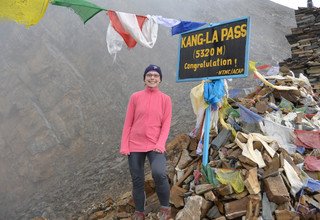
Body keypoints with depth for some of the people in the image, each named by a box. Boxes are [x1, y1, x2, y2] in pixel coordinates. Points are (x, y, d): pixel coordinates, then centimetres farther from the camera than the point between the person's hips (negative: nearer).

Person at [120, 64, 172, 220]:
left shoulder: (165, 99, 2)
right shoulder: (135, 97, 3)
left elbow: (166, 124, 0)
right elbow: (128, 122, 4)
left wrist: (161, 144, -13)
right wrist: (124, 146, -2)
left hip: (155, 145, -1)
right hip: (135, 145, 2)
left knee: (159, 173, -24)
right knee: (137, 180, 7)